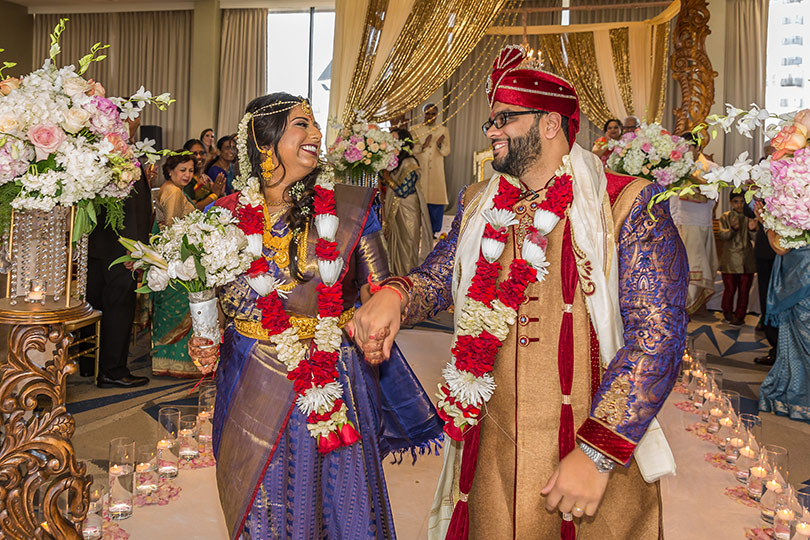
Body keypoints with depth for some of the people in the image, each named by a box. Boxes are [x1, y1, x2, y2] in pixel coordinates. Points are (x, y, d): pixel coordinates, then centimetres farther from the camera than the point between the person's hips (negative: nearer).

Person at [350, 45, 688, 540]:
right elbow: (438, 276, 15)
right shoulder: (479, 205, 7)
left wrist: (596, 452, -20)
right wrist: (392, 296, -10)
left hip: (600, 456, -4)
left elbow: (658, 335, -16)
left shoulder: (629, 206, -11)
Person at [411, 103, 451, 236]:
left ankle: (433, 231, 8)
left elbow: (447, 152, 5)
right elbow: (410, 149, -2)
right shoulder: (415, 130, 6)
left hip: (436, 173, 1)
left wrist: (440, 145, -16)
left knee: (437, 201, -2)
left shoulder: (444, 130, 9)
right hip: (419, 171, -1)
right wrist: (423, 146, -19)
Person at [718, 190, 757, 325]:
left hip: (747, 260, 1)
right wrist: (733, 228, -28)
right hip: (730, 259, -1)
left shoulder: (750, 217, 6)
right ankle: (727, 312, 26)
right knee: (730, 288, 3)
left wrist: (752, 229, -21)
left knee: (744, 290, 3)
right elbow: (722, 234, -8)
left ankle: (739, 315, 16)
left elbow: (755, 238, 1)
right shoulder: (725, 217, 5)